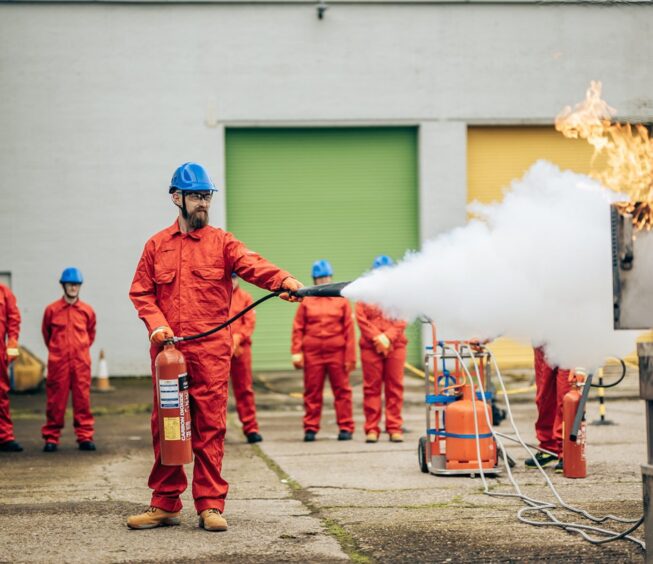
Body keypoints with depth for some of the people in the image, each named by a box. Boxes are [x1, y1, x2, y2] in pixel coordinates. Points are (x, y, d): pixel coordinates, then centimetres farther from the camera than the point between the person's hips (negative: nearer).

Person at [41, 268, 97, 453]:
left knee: (82, 399, 0)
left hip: (81, 361, 1)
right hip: (58, 361, -1)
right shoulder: (52, 310, 1)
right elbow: (46, 332, 16)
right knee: (55, 400, 0)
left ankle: (85, 436, 5)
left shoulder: (87, 311, 5)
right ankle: (51, 437, 7)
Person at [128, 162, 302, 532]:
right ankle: (165, 505, 16)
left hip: (211, 351, -2)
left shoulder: (222, 242, 5)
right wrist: (157, 324, -7)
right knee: (165, 426, 6)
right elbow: (142, 293, 11)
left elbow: (252, 265, -14)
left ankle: (211, 505, 4)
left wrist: (284, 281, -33)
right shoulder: (157, 246, 12)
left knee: (210, 426, -3)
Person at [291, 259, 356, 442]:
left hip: (337, 352, 0)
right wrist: (297, 352, -5)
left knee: (342, 390, 2)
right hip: (312, 353, 0)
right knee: (312, 391, 3)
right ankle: (310, 428, 10)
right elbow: (298, 329, 6)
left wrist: (350, 357, -1)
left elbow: (349, 330, 4)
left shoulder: (341, 301, 7)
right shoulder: (306, 302, 8)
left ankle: (346, 427, 8)